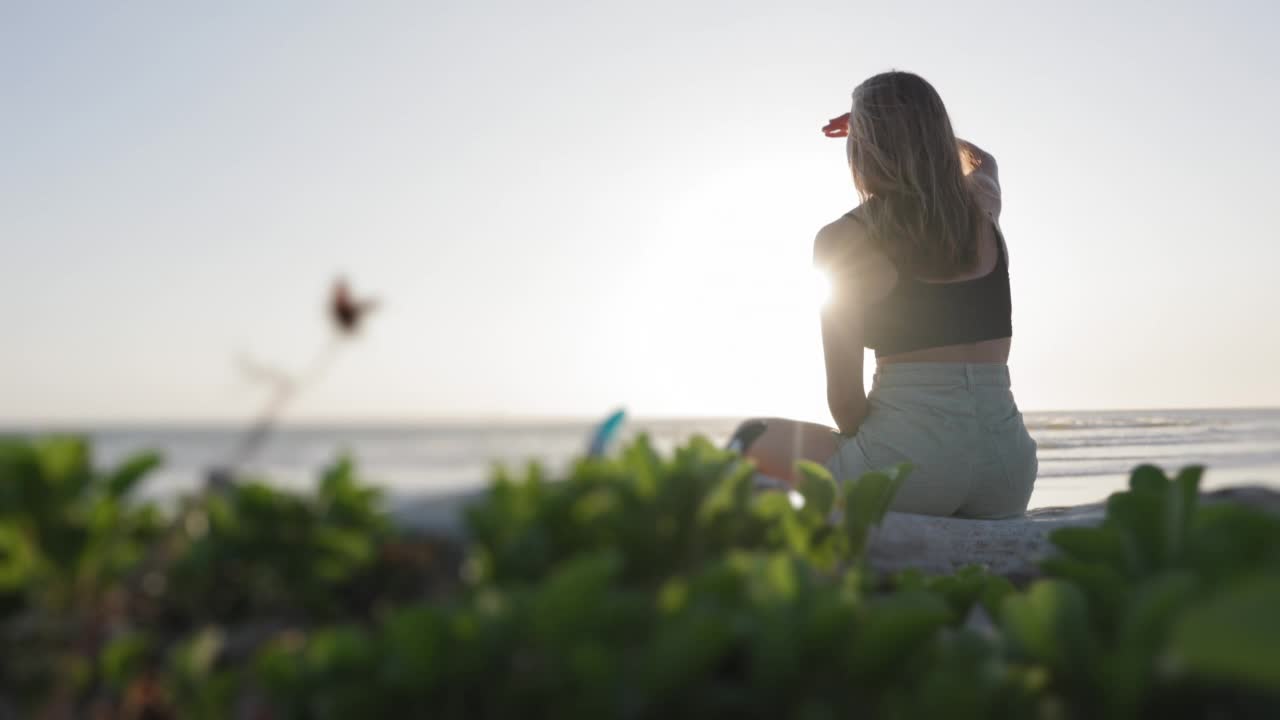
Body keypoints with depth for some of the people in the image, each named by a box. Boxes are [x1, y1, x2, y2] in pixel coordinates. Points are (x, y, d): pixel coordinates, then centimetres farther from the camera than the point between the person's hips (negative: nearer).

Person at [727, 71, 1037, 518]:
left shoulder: (843, 239, -7)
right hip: (1008, 470, 6)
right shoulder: (983, 211, 8)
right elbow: (981, 159, 36)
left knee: (753, 441, 17)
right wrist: (913, 127, 41)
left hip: (912, 460, -5)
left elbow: (844, 398, -6)